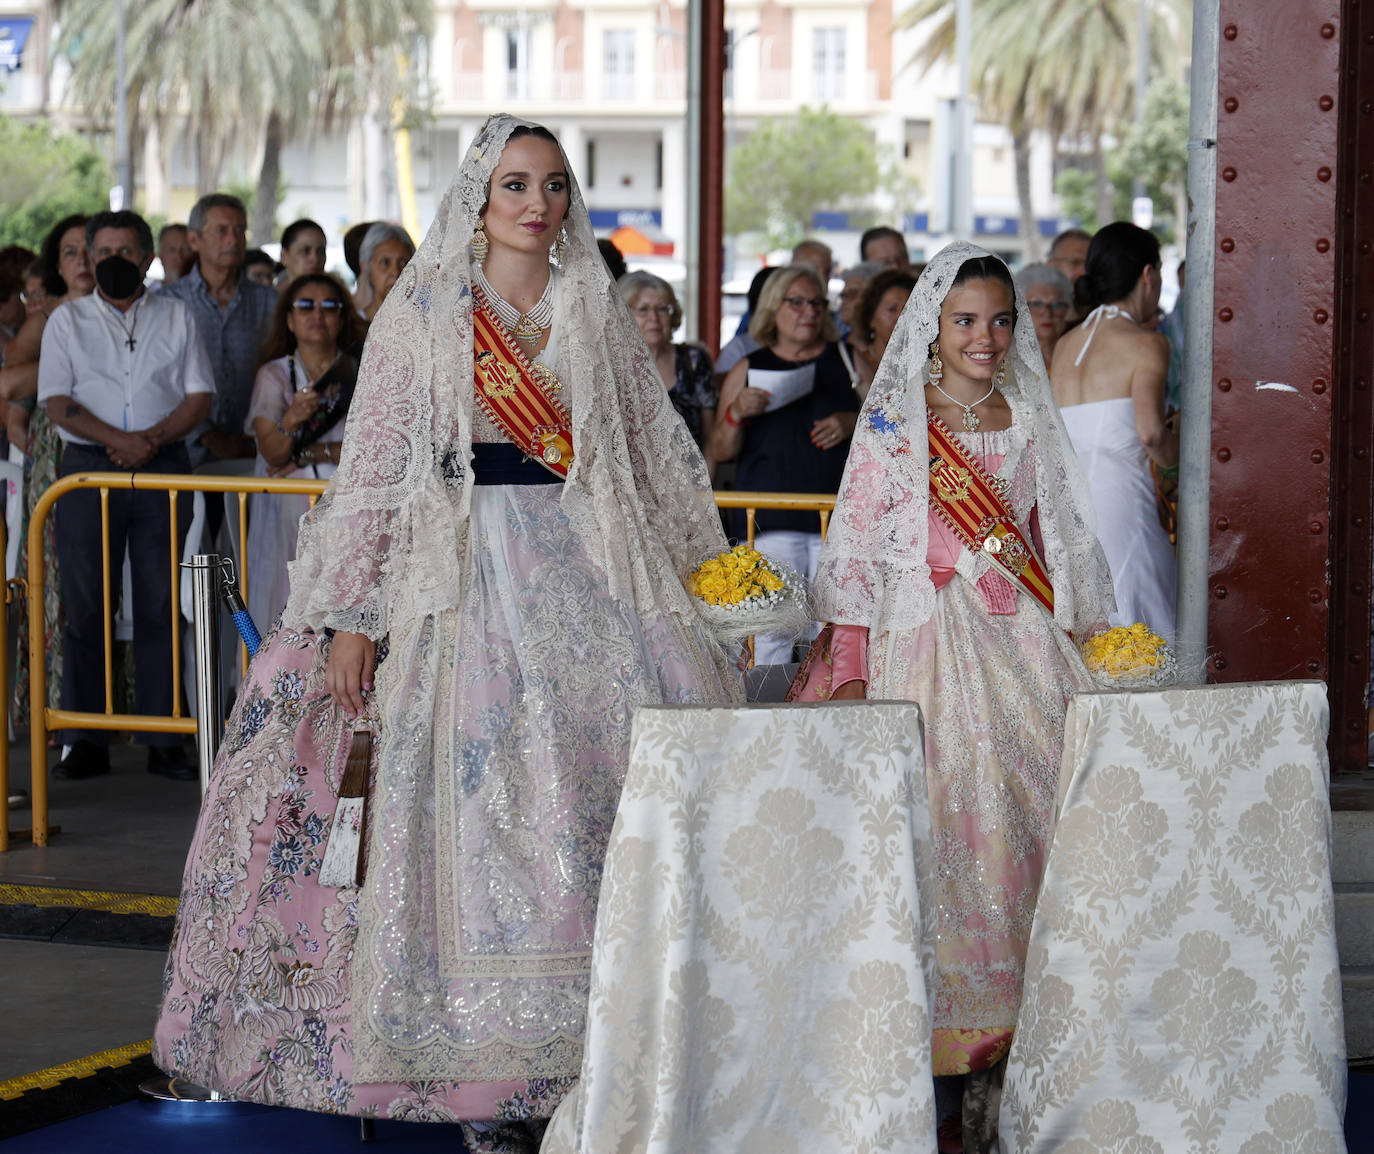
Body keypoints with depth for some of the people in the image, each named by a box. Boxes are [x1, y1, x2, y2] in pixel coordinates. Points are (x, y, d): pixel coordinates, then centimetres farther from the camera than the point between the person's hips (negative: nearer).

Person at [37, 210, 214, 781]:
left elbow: (200, 397, 6)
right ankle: (86, 741, 2)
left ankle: (163, 740, 2)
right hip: (89, 468, 0)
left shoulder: (176, 317, 13)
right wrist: (118, 439, -14)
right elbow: (57, 402, 0)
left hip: (163, 466, 1)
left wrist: (152, 439, -11)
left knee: (161, 604, -1)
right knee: (84, 603, -3)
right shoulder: (68, 319, 10)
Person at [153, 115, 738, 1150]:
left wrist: (706, 579, 13)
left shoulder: (598, 311, 12)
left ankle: (586, 1043, 0)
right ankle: (485, 1070, -3)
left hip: (594, 569, 4)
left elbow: (658, 458, 17)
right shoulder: (424, 312, 2)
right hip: (474, 576, -3)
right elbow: (376, 469, 0)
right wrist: (351, 614, -6)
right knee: (483, 800, -8)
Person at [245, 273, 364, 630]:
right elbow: (272, 453, -6)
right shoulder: (274, 375, 6)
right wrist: (291, 421, -27)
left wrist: (310, 453, -10)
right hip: (290, 515, 0)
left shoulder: (360, 373, 8)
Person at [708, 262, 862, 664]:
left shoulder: (847, 360, 14)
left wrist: (853, 422, -3)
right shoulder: (748, 371, 13)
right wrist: (736, 414, -6)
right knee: (770, 630, -7)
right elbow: (720, 451, 13)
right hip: (770, 520, 0)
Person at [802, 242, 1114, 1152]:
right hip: (922, 631, -4)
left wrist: (1072, 648, 10)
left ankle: (1009, 1039, 2)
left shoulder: (1028, 420, 12)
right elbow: (854, 549, -2)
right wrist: (849, 666, -8)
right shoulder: (892, 425, 1)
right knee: (936, 814, -9)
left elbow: (1053, 546, 17)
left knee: (1034, 799, -4)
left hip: (1018, 636, 4)